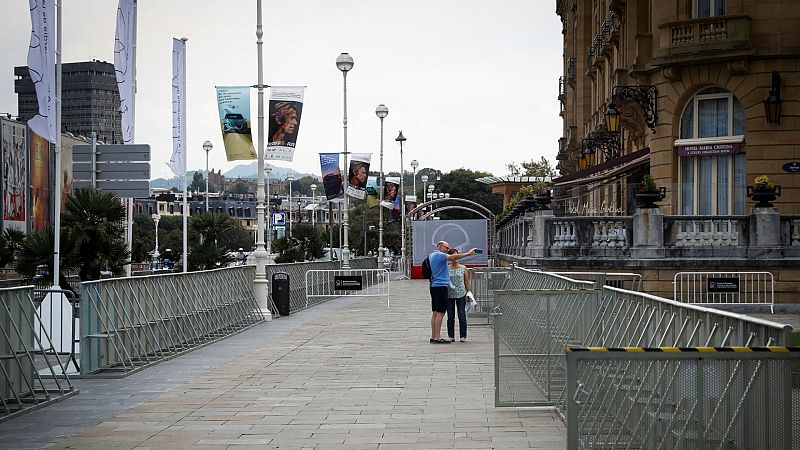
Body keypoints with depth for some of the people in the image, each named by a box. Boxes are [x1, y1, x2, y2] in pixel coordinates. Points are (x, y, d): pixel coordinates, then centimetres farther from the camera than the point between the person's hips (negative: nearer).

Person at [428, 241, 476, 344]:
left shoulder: (431, 255, 18)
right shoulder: (439, 255, -12)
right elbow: (452, 257, -27)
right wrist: (468, 254, -29)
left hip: (434, 286, 10)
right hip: (441, 286, -10)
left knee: (435, 312, 11)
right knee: (440, 312, -9)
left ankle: (433, 337, 12)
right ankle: (437, 337, -11)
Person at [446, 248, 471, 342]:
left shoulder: (463, 268, 5)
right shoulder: (446, 269, 5)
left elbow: (467, 282, 7)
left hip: (461, 295, -1)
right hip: (449, 295, 1)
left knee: (462, 316, -3)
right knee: (450, 317, 4)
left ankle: (463, 336, 2)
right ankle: (451, 336, 10)